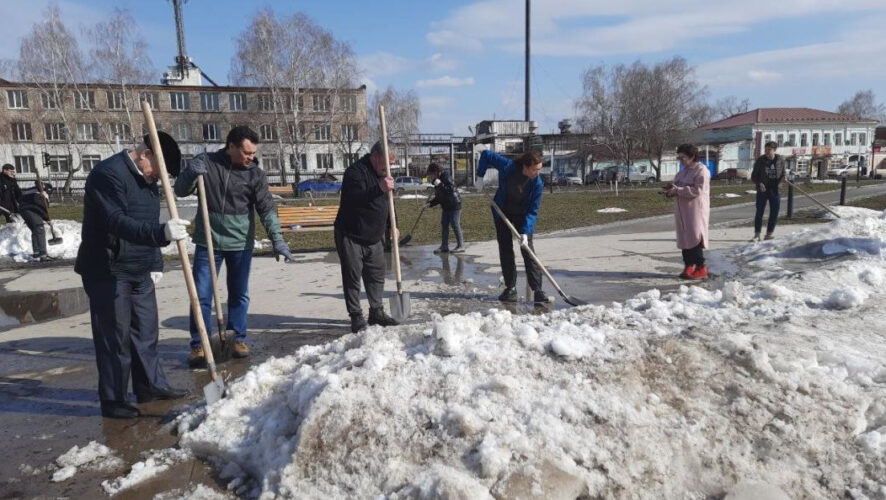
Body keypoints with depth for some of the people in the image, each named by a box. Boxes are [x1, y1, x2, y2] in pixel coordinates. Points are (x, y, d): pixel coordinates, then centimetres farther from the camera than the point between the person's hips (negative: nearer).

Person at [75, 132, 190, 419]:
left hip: (139, 271, 9)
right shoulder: (108, 174, -18)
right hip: (107, 272, -8)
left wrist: (155, 263, 13)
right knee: (114, 338, -1)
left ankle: (151, 385, 26)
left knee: (146, 330, 14)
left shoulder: (146, 179, 10)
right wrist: (162, 233, -46)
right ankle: (112, 401, 12)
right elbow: (117, 222, -32)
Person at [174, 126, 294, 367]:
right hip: (208, 241, 0)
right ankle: (199, 344, 14)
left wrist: (278, 240, -22)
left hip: (240, 243, 0)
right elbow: (180, 190, 2)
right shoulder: (205, 162, -3)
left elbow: (267, 209, -10)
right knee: (201, 295, 2)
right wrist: (190, 173, -20)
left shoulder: (255, 174, -5)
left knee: (239, 295, 11)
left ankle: (238, 338, 26)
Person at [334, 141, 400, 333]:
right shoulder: (356, 172, -17)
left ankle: (376, 312, 24)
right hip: (350, 236, -8)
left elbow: (388, 201, 21)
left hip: (373, 237, 8)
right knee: (352, 277, -2)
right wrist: (379, 188, -42)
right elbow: (355, 199, -33)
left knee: (377, 275, 12)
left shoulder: (382, 173, 10)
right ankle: (356, 316, 8)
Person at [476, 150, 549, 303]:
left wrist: (525, 232, -31)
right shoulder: (507, 166, -26)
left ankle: (537, 290, -10)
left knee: (528, 250, -11)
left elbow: (533, 211, -22)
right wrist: (480, 177, -13)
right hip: (502, 213, 2)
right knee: (505, 250, 2)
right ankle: (510, 289, 10)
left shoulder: (537, 183, -26)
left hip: (523, 216, -1)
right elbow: (486, 155, -12)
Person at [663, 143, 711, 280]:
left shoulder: (701, 170, -9)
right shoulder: (683, 171, 18)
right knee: (684, 238, 9)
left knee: (694, 238, -8)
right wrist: (671, 188, 2)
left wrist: (677, 190, -23)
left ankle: (701, 268, -1)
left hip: (695, 211, -8)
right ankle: (689, 266, 17)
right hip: (682, 210, 8)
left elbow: (697, 190, -20)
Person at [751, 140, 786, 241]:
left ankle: (768, 234, 16)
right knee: (759, 212, -4)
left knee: (774, 213, 5)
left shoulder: (780, 160, 1)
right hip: (762, 190, -2)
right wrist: (760, 183, -19)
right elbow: (753, 177, 0)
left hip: (775, 190, 2)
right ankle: (757, 235, 2)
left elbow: (783, 174, 11)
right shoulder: (760, 160, -3)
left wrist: (783, 179, -13)